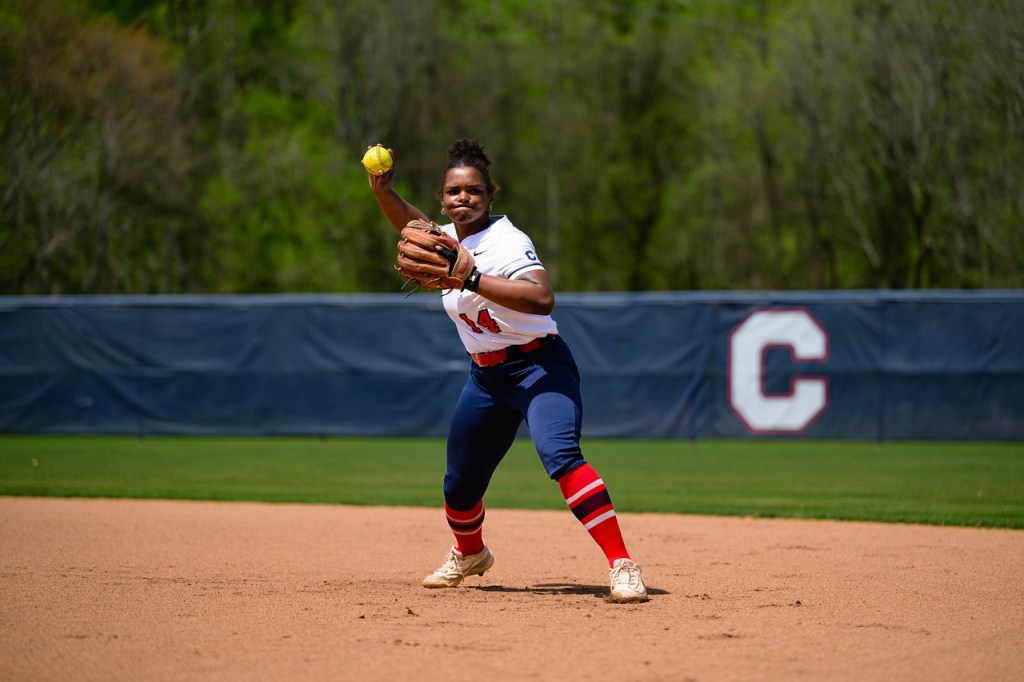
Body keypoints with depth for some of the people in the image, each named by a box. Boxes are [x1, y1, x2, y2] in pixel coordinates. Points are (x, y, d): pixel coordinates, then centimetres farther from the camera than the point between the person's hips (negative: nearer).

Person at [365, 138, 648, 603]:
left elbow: (542, 299, -37)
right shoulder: (447, 239, 5)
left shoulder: (507, 242, -19)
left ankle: (622, 566, -36)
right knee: (460, 484, 13)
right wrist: (382, 189, 8)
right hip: (486, 375, 8)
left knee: (559, 454, -31)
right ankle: (469, 554, 46)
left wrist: (471, 279, -41)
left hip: (539, 367, -8)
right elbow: (409, 222, 28)